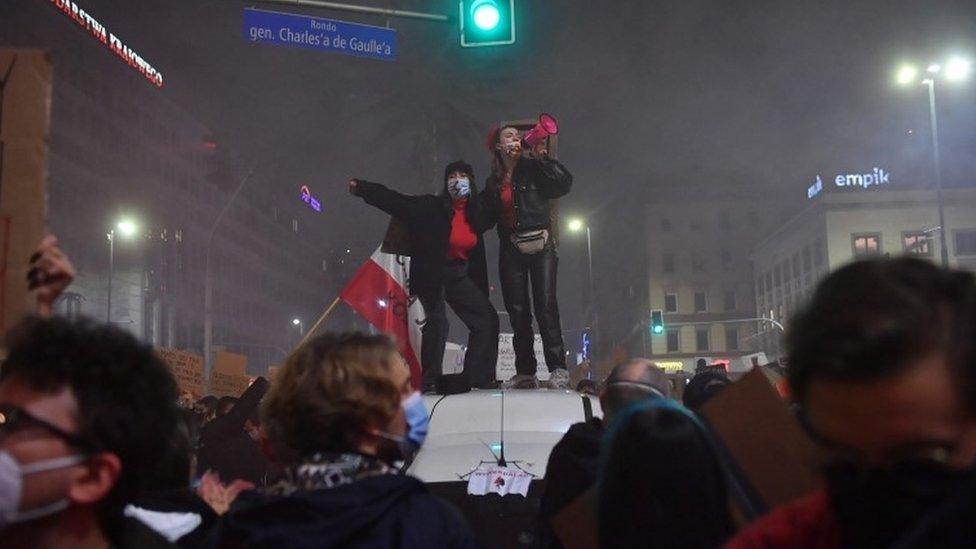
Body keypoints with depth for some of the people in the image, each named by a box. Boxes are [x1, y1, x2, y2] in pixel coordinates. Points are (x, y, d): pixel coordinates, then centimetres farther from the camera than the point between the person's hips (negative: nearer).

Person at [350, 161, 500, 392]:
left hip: (460, 276, 6)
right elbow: (395, 201, -18)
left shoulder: (476, 213, 3)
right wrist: (361, 188, -24)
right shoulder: (431, 207, -13)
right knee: (437, 323, -16)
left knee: (487, 320, 2)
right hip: (431, 275, -6)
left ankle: (478, 377, 10)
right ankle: (430, 381, -7)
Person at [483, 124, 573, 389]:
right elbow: (490, 216, 16)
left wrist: (543, 158, -9)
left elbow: (564, 183, -7)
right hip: (511, 249, 4)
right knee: (517, 309, 2)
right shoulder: (494, 181, 15)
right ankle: (525, 372, 5)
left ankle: (558, 369, -16)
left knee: (546, 304, -13)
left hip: (540, 245, -4)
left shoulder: (533, 169, 5)